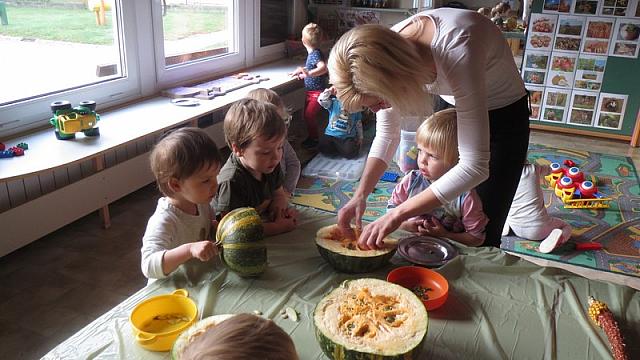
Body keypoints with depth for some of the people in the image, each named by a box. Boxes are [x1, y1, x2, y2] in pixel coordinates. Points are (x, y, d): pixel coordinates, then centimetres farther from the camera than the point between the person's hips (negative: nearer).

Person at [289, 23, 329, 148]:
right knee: (307, 115, 15)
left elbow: (323, 68, -39)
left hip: (317, 92, -10)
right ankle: (311, 137, 27)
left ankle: (314, 139, 4)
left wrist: (308, 73, -49)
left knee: (309, 115, -10)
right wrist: (303, 74, 14)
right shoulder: (312, 53, 9)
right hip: (311, 91, 10)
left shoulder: (316, 54, -21)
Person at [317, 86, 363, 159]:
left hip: (348, 137, 0)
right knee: (323, 147, -26)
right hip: (331, 135, 0)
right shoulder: (333, 102, 3)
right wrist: (329, 91, -21)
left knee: (350, 152, -27)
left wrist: (360, 138, 14)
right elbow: (321, 101, -15)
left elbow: (358, 124, 14)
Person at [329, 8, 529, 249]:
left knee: (482, 234, -2)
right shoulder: (389, 46, -22)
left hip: (504, 114, -5)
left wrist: (398, 215, -38)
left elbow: (475, 166, -39)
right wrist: (360, 196, -21)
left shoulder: (457, 51, -41)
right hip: (456, 110, 5)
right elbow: (386, 134, -9)